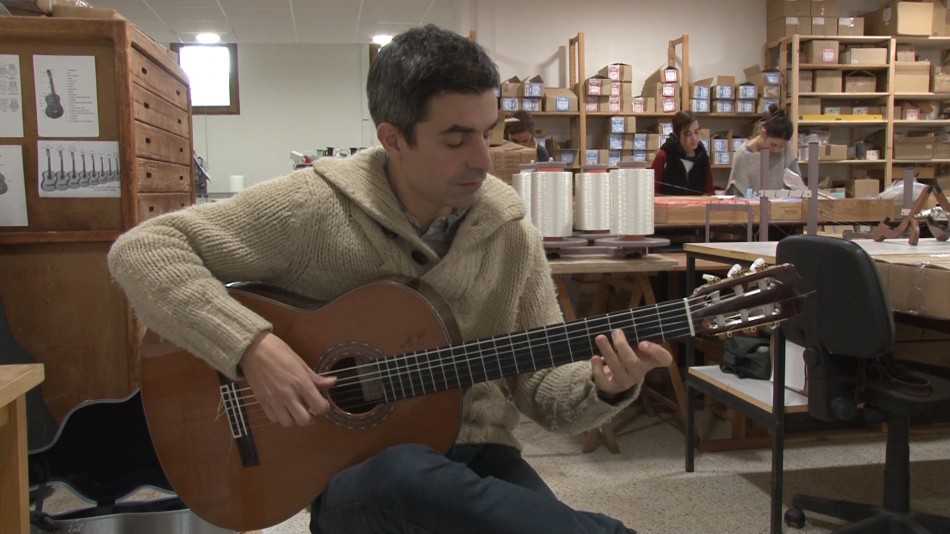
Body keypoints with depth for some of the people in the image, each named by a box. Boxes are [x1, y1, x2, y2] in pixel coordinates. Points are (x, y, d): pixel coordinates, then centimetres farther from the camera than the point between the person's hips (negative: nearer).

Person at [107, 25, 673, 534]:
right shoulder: (312, 206, -11)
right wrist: (251, 346, -23)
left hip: (475, 458, 1)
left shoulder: (510, 230, 0)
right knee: (404, 478, -37)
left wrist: (605, 388, -18)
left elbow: (540, 386, 5)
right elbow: (141, 250, -11)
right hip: (350, 471, 0)